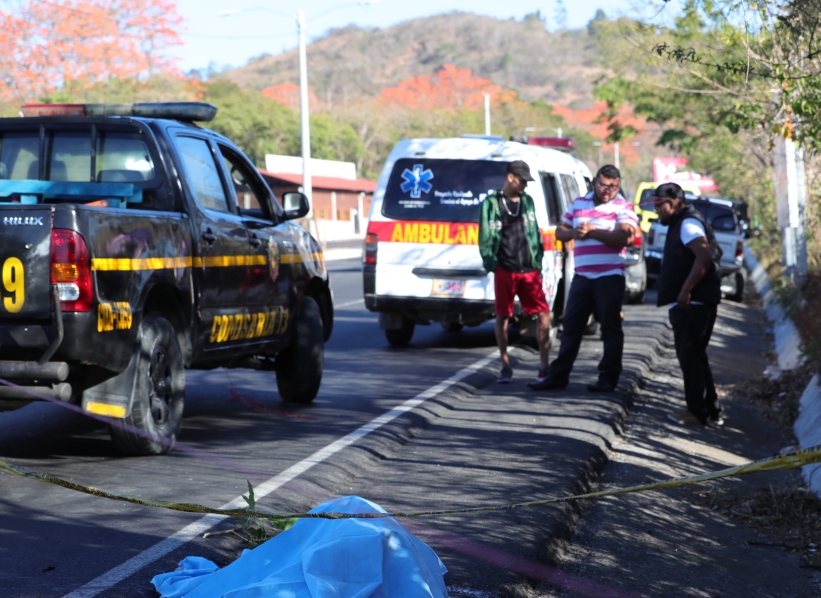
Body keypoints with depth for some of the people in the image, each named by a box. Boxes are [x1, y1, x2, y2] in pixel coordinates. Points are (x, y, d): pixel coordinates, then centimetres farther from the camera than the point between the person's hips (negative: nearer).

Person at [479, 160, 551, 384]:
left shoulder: (527, 201, 13)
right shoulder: (491, 203, 2)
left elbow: (534, 232, 16)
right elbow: (485, 237, 0)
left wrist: (538, 260, 9)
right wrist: (491, 263, -6)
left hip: (529, 270, 3)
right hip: (504, 270, -3)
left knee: (543, 314, -4)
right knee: (502, 316, 3)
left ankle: (544, 367, 1)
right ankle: (505, 367, 13)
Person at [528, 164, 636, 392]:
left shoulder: (623, 207, -4)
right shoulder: (579, 203, 13)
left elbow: (624, 237, -19)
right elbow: (560, 231, 15)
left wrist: (592, 232, -19)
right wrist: (573, 233, -8)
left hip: (610, 277, -5)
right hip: (582, 277, 5)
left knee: (610, 328, 1)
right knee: (571, 326, 7)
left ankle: (608, 378, 7)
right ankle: (558, 375, 11)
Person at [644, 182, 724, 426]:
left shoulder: (688, 224, -12)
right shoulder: (681, 224, 20)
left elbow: (704, 257, -26)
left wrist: (685, 291, -25)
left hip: (691, 303, -11)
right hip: (691, 303, 11)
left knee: (690, 357, -7)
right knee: (695, 357, 14)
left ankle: (698, 412, -5)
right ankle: (711, 410, 18)